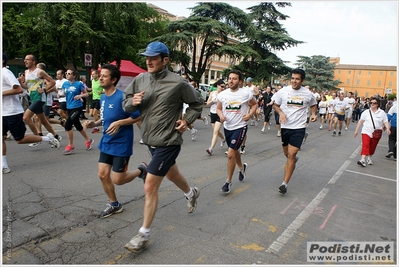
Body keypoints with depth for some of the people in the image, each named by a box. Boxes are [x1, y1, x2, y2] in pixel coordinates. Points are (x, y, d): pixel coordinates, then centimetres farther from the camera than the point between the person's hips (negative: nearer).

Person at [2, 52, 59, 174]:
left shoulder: (5, 72, -14)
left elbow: (19, 89, -25)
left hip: (13, 112, -9)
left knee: (20, 139, -2)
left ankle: (47, 138, 12)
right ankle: (4, 165, 10)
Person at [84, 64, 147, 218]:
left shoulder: (122, 96, -19)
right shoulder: (102, 98, 6)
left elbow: (137, 117, -16)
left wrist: (119, 123, -27)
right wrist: (95, 123, 1)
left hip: (121, 144, -7)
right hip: (106, 142, 8)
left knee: (117, 180, -2)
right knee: (103, 175, 7)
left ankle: (141, 170, 25)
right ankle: (114, 205, 27)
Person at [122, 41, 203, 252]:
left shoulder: (178, 83, -14)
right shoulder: (140, 79, 0)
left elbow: (197, 104, 1)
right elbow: (126, 104, 7)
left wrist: (186, 121, -10)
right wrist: (133, 102, -14)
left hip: (168, 141, -7)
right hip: (150, 139, 7)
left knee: (150, 187, -6)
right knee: (172, 173, 27)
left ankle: (144, 234, 12)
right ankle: (191, 193, 58)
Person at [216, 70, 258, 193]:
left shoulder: (246, 93, -10)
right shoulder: (222, 94, -3)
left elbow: (255, 104, 6)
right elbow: (218, 108, 10)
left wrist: (250, 114, -11)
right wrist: (221, 115, -12)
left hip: (240, 127, -5)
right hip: (227, 127, 5)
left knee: (230, 154, -13)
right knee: (235, 151, 23)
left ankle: (228, 182, 3)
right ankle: (242, 167, 55)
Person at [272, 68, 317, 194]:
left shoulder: (308, 93, -1)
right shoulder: (283, 91, -4)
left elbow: (313, 105, 18)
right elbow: (276, 105, 8)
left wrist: (314, 114, 0)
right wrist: (281, 113, -12)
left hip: (299, 127, -2)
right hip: (285, 127, 2)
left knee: (291, 154, -11)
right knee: (287, 154, 17)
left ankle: (285, 183, -5)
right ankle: (293, 159, 55)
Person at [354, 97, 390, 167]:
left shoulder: (382, 113, 1)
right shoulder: (366, 112, 3)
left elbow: (386, 122, -1)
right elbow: (360, 121, 5)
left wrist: (387, 129, -20)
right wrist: (356, 130, 3)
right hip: (366, 132, -1)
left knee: (372, 147, 11)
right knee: (365, 145, -15)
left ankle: (369, 158, 31)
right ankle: (363, 160, -23)